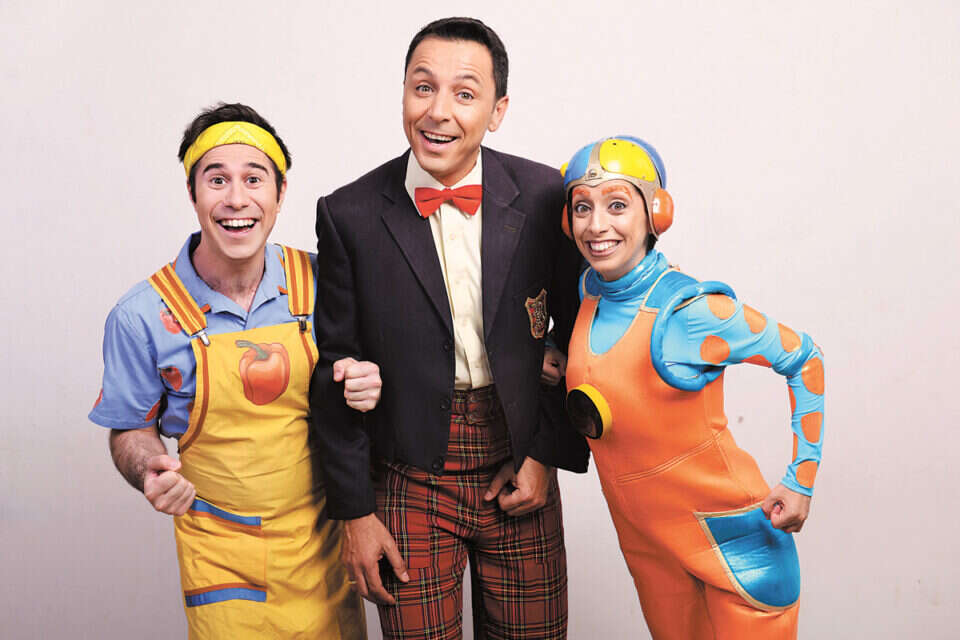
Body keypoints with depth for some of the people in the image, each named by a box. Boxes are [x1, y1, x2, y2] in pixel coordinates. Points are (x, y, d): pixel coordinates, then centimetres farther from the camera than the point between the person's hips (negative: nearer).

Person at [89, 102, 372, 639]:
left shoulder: (319, 283, -8)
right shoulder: (143, 315, -12)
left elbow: (358, 376, 7)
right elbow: (131, 430, 1)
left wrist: (366, 388, -16)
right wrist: (151, 472, -20)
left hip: (324, 539, 2)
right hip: (220, 553, -2)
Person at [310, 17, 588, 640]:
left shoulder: (544, 196, -6)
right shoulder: (351, 215, -8)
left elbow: (575, 333, 4)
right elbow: (336, 372, -3)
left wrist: (550, 452, 0)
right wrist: (356, 512, -2)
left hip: (521, 471, 1)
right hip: (410, 482, -1)